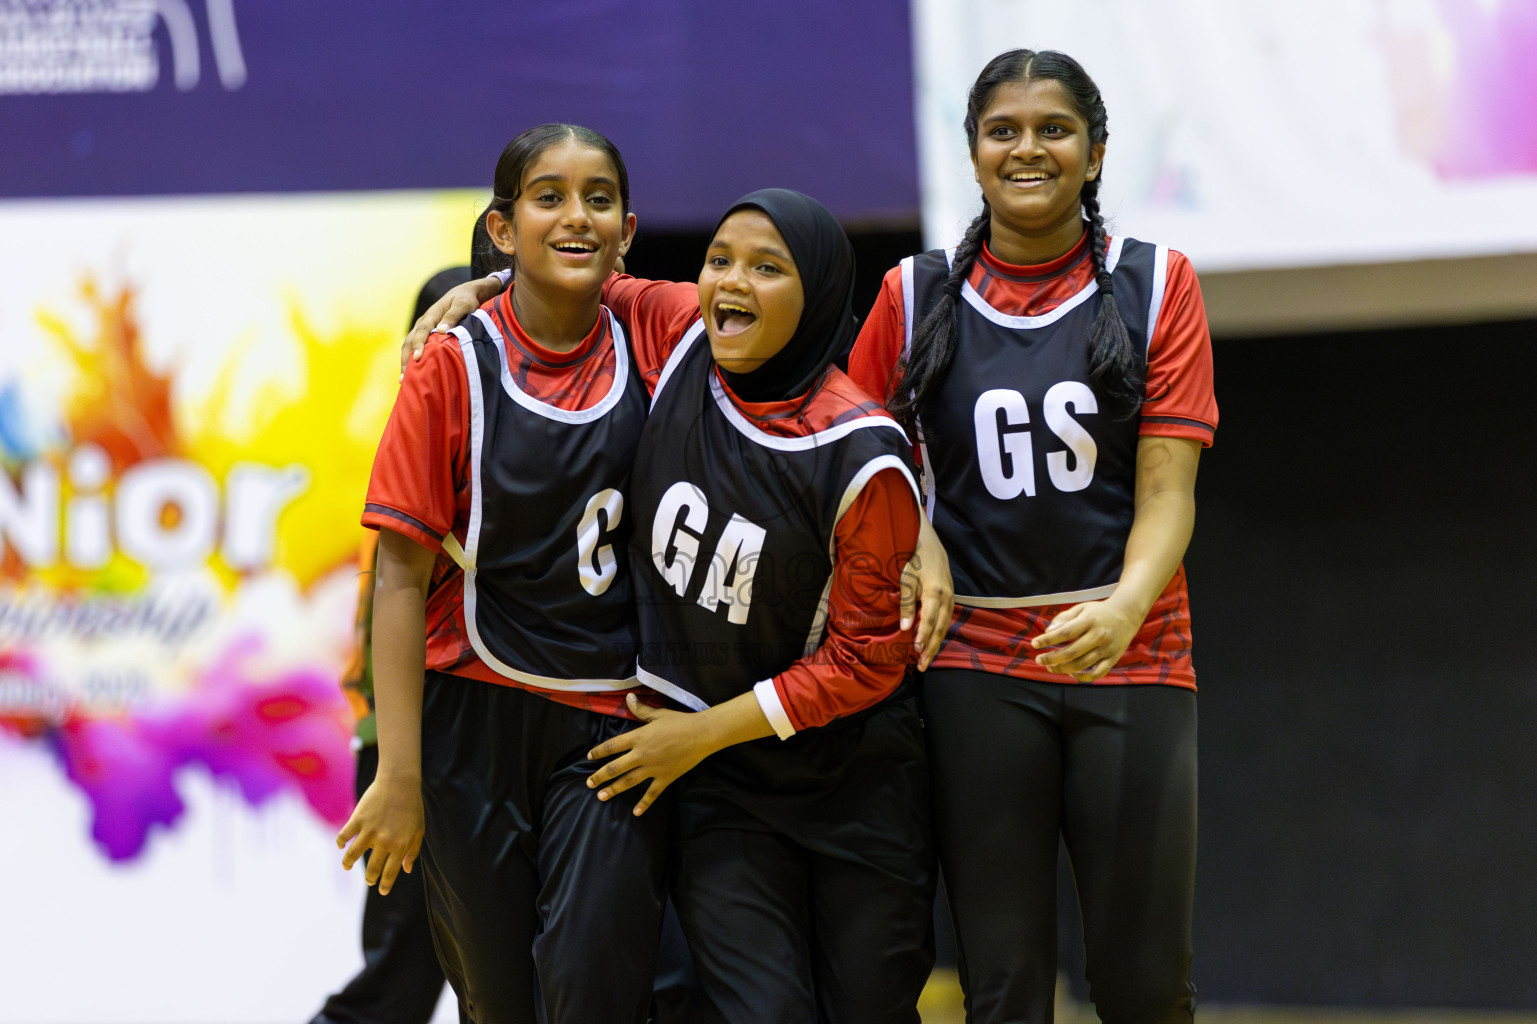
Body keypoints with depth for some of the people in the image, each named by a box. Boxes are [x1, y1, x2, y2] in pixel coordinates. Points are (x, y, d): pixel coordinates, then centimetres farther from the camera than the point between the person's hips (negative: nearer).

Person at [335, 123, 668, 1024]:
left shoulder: (648, 344, -1)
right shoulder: (455, 369, -7)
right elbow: (403, 578, -7)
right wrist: (400, 775, -11)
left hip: (609, 724, 1)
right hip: (474, 719, -1)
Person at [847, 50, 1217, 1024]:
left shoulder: (1156, 283, 3)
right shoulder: (917, 295, 7)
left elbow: (1167, 492, -4)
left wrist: (1125, 608, -23)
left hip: (1129, 655, -1)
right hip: (975, 664, 1)